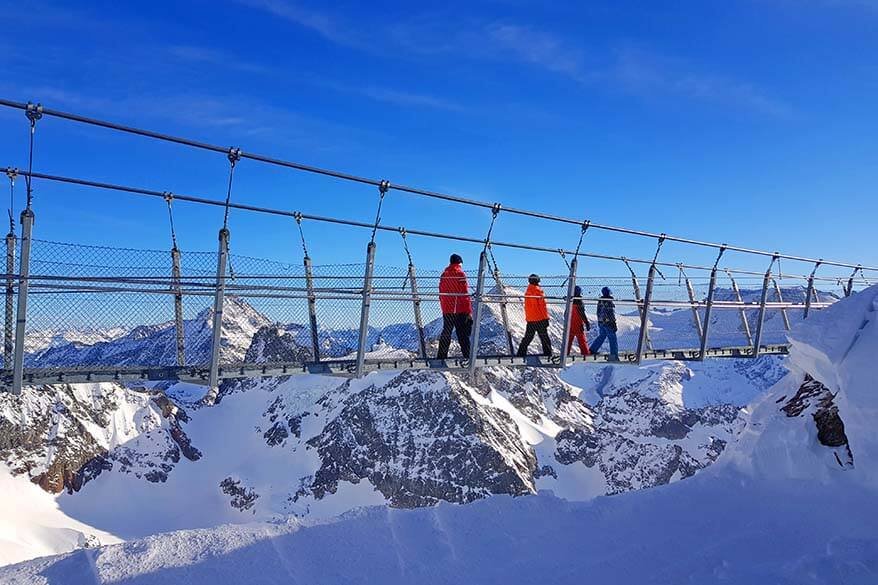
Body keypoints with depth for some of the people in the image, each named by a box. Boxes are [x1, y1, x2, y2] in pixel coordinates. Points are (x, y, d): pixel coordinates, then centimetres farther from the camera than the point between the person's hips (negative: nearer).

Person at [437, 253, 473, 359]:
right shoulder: (460, 273, -8)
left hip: (447, 310, 5)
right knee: (463, 336, -2)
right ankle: (467, 356, -5)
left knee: (446, 334, 12)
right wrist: (469, 311, -12)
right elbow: (464, 294, -13)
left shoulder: (444, 275, 10)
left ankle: (441, 356, 11)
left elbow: (441, 294, 13)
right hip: (460, 310, -5)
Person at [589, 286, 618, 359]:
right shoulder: (609, 302, -16)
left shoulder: (600, 301, 8)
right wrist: (614, 324, -12)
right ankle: (614, 355, -2)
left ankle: (592, 350, 22)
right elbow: (611, 314, -17)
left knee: (601, 336, 22)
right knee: (612, 339, -1)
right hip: (608, 323, -8)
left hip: (600, 322, 8)